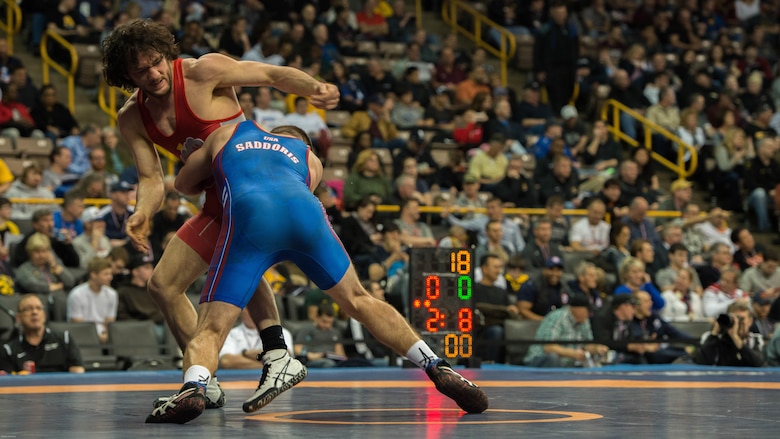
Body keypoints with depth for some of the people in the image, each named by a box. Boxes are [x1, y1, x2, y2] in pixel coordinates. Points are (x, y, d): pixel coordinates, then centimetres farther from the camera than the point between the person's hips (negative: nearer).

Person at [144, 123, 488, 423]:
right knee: (358, 301, 23)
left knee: (210, 329, -2)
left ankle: (194, 387, -33)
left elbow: (183, 185, 51)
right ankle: (437, 368, 15)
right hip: (305, 212, 2)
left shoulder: (228, 133, 41)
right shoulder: (311, 160, 40)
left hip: (249, 214, -2)